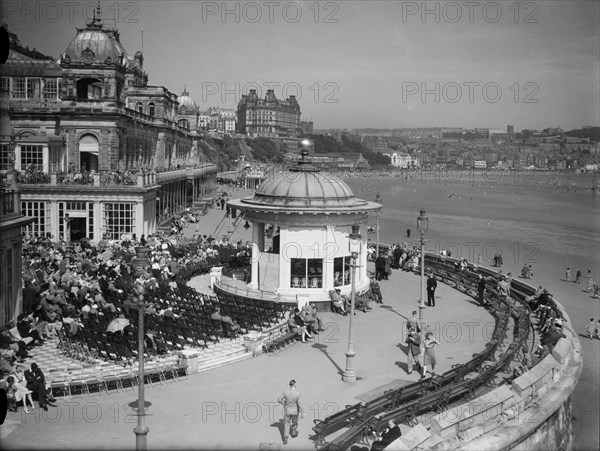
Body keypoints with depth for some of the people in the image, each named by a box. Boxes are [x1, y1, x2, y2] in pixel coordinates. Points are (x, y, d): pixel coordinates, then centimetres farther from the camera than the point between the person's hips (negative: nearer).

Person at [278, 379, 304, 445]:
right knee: (294, 422, 26)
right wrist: (302, 413, -7)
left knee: (286, 424, 8)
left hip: (287, 410, 0)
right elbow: (299, 403, -16)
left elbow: (279, 399, -10)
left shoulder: (285, 392, -15)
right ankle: (293, 433, 48)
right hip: (295, 410, 0)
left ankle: (285, 439, -5)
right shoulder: (297, 393, -20)